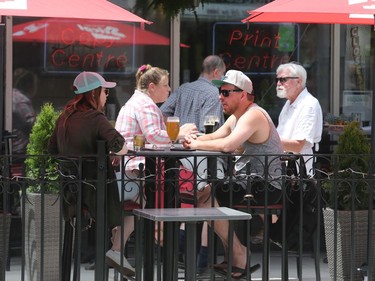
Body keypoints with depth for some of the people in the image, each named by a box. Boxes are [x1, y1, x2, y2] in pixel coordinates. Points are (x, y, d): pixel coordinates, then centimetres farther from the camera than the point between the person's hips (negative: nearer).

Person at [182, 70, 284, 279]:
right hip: (251, 182, 11)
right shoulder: (236, 117, 15)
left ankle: (239, 254, -5)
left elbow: (227, 145, -34)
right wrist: (195, 139, -12)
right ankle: (232, 254, 16)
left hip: (265, 187, -11)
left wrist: (197, 144, -21)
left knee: (206, 200, -16)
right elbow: (214, 138, 10)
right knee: (205, 191, 14)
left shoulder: (253, 116, -20)